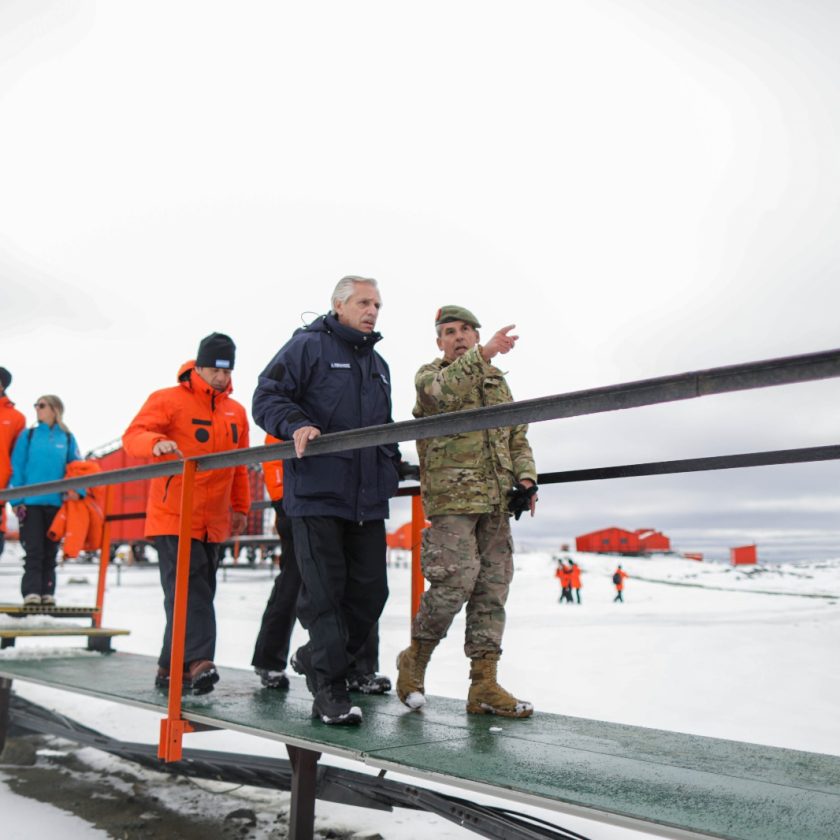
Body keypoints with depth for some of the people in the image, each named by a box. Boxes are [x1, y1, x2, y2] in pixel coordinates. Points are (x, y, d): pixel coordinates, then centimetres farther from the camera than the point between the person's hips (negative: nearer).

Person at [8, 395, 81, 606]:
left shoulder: (67, 438, 8)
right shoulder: (28, 436, 6)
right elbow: (17, 468, 2)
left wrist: (77, 490, -8)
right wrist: (16, 500, -6)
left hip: (56, 502, 1)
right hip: (30, 501, -1)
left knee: (50, 551, 7)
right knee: (33, 550, -6)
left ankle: (47, 593, 13)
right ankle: (31, 593, -6)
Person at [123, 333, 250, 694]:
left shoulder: (236, 411, 12)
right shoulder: (168, 400, -4)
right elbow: (133, 435, -16)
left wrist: (240, 507, 18)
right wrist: (156, 442, -37)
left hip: (214, 523, 6)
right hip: (173, 517, -6)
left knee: (200, 594, 9)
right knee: (188, 591, -14)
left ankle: (172, 667, 19)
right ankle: (198, 661, -17)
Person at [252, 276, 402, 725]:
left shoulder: (378, 365, 24)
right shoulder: (308, 346, 0)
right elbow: (267, 397, -6)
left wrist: (392, 466, 20)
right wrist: (296, 425, -23)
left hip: (367, 499, 7)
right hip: (316, 492, -7)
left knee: (370, 588, 6)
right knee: (324, 591, -5)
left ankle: (315, 658, 27)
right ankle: (329, 689, 5)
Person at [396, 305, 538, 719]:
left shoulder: (498, 382, 22)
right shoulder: (430, 374, 5)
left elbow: (518, 437, 23)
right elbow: (442, 390, -21)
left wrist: (525, 477, 6)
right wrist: (484, 354, -32)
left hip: (496, 501, 6)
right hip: (451, 497, -6)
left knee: (492, 589, 4)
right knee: (454, 583, -13)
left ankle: (484, 686, 10)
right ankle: (415, 657, 11)